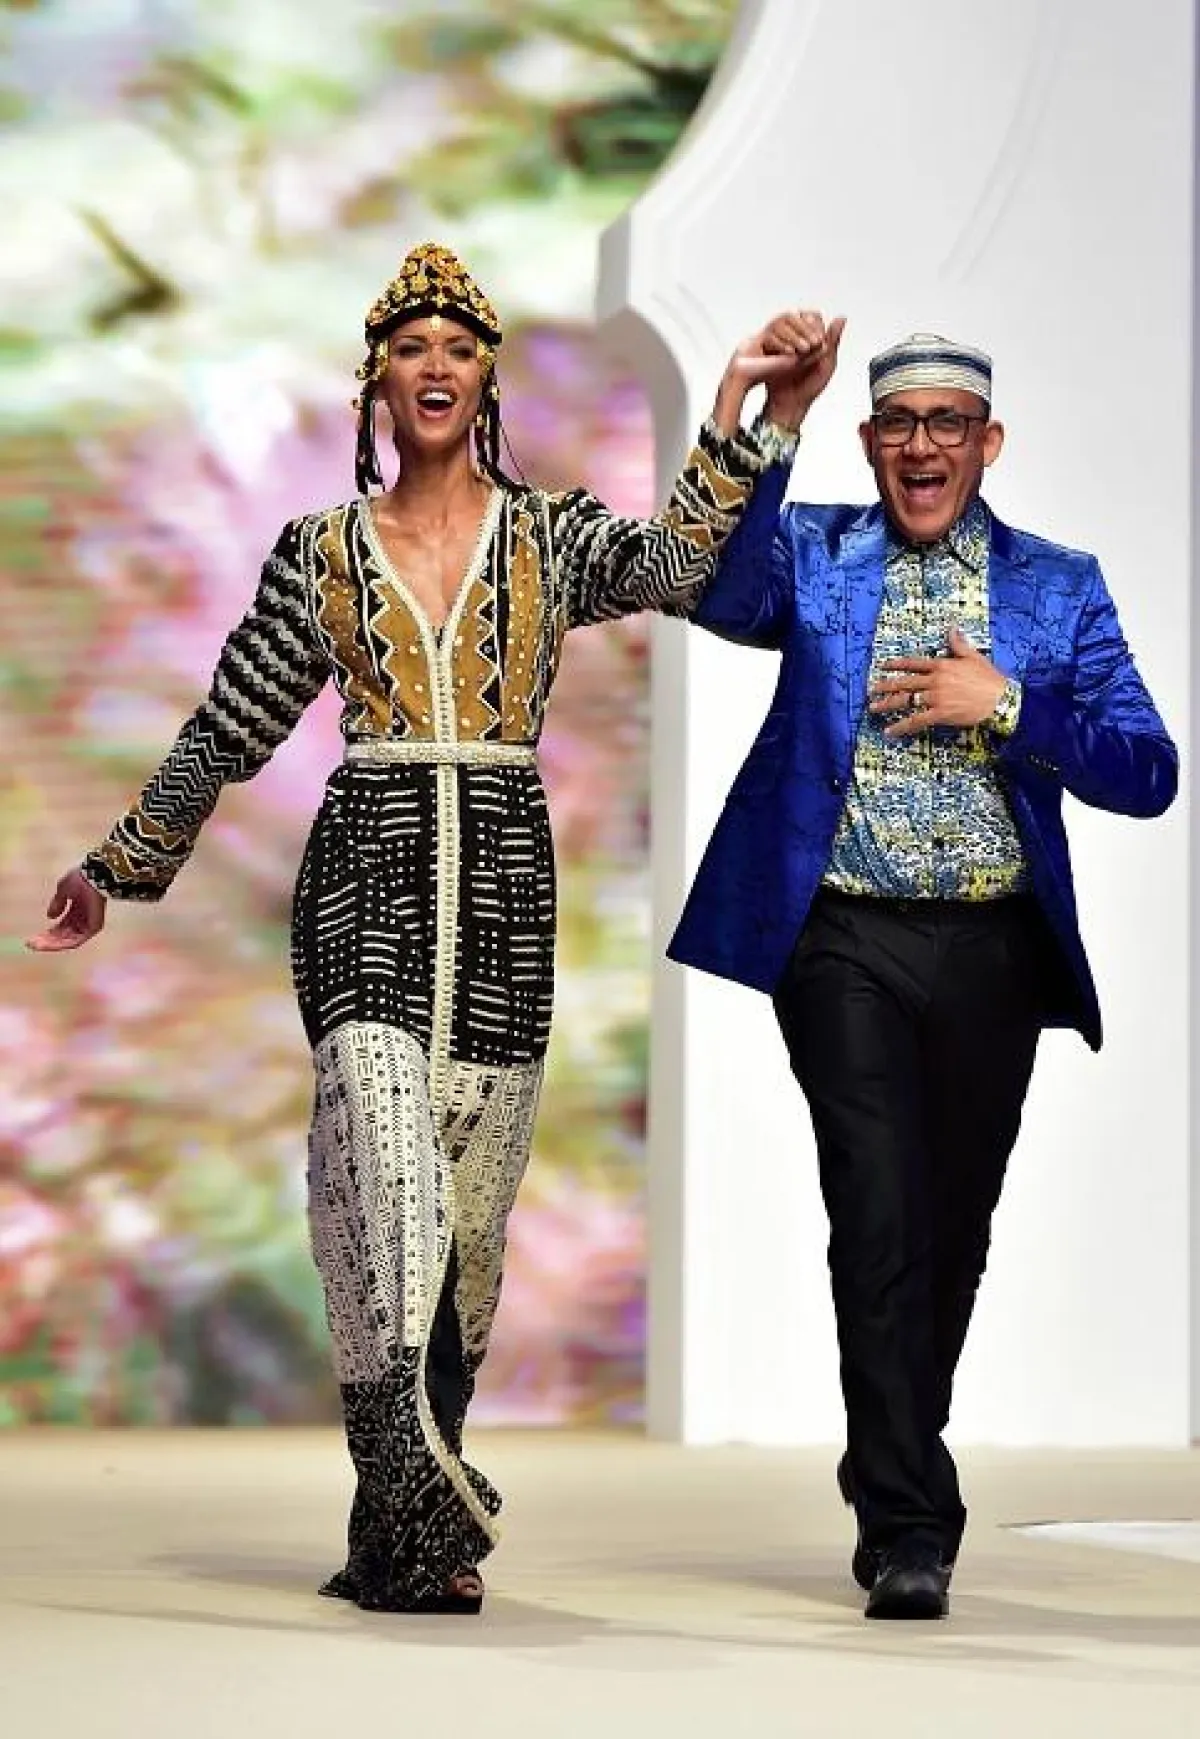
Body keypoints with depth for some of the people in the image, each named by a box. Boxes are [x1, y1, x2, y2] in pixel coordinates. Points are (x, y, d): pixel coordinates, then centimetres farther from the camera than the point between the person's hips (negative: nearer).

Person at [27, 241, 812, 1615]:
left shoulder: (550, 535, 10)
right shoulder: (323, 551, 10)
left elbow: (672, 564, -10)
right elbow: (230, 729, 15)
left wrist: (731, 415, -18)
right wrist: (116, 868, 18)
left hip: (503, 881, 1)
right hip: (365, 877, -1)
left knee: (467, 1204, 3)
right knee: (390, 1176, -18)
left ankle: (406, 1535, 12)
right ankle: (426, 1518, -23)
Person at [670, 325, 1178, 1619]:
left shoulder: (1059, 586, 8)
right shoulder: (814, 555, 6)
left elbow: (1146, 773, 1)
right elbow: (722, 594, -18)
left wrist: (1006, 705, -11)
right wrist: (774, 427, -26)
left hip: (993, 952, 3)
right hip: (846, 942, -2)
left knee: (955, 1226, 13)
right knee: (879, 1219, -10)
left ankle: (897, 1463, 32)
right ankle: (909, 1525, -9)